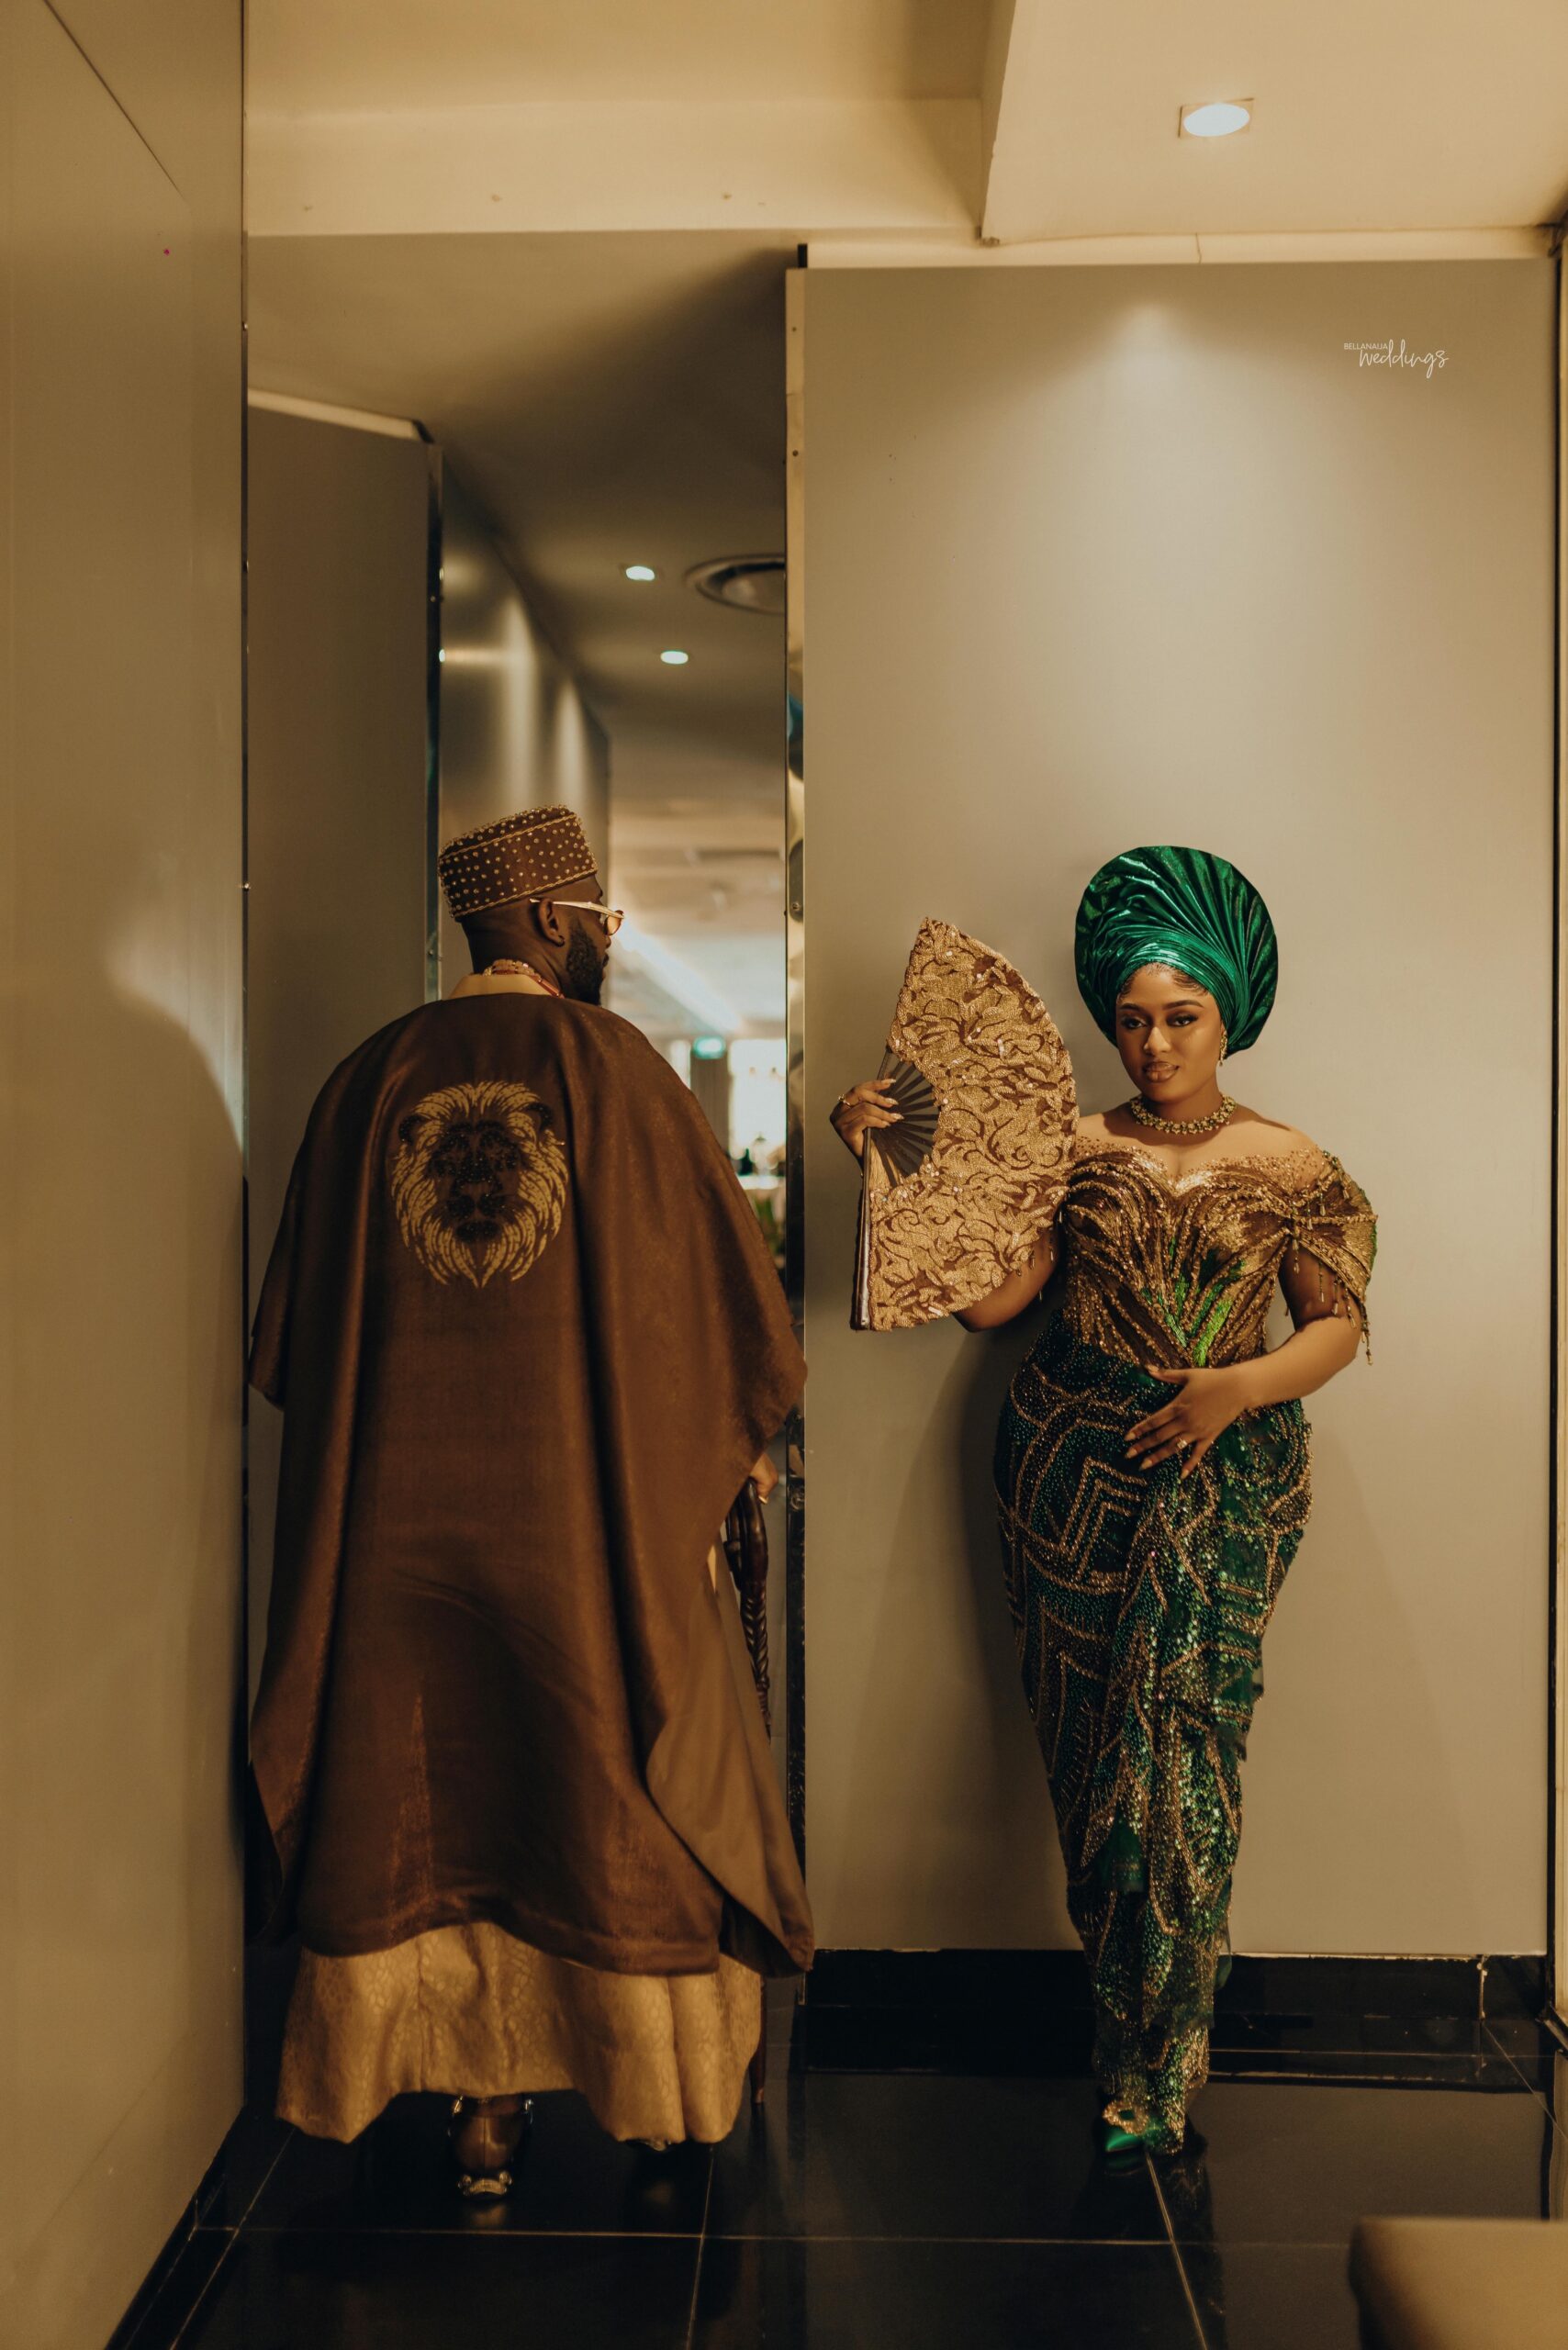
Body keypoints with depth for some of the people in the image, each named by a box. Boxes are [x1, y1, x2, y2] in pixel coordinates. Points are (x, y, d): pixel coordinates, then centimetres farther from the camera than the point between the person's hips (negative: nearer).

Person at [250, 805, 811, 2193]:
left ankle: (485, 2105, 26)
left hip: (406, 1515, 3)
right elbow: (709, 1285, -5)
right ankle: (659, 2086, 27)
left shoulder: (370, 1081, 2)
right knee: (616, 1791, 13)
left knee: (435, 1798, 16)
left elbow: (299, 1328, 7)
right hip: (597, 1508, -3)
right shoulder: (617, 1068, -8)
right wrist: (735, 1441, 11)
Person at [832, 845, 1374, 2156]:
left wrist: (1236, 1388, -14)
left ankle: (1155, 2070, 10)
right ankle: (1139, 2047, 23)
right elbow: (985, 1299, -5)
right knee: (1089, 1741, 5)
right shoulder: (1073, 1153, 3)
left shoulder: (1290, 1168, 3)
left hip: (1222, 1477, -1)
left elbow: (1338, 1323, 4)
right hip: (1073, 1464, 1)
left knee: (1180, 1744, -4)